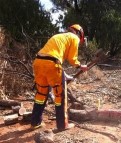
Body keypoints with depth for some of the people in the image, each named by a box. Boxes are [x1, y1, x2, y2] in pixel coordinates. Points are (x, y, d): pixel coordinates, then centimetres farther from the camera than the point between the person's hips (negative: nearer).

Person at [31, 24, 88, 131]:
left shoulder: (59, 36, 33)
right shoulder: (74, 38, 12)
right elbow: (72, 59, 9)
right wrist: (80, 66, 28)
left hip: (38, 62, 8)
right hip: (51, 63, -7)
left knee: (41, 92, 19)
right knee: (60, 94, 6)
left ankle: (36, 122, 27)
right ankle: (63, 124, 14)